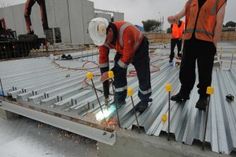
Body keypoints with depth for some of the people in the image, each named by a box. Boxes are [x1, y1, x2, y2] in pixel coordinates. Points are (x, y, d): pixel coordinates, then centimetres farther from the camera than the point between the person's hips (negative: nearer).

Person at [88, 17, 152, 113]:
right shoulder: (103, 36, -21)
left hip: (139, 48, -5)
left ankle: (144, 100, 15)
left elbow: (127, 56, -36)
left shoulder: (125, 31, -42)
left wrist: (114, 70, -31)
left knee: (143, 76, -5)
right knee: (118, 74, -1)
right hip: (122, 50, 6)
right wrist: (105, 73, -16)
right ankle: (119, 100, 15)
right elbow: (103, 57, -13)